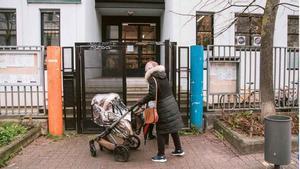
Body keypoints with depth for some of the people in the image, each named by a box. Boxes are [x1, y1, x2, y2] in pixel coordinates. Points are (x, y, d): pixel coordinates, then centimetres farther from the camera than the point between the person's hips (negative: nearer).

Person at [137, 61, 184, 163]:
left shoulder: (153, 78, -14)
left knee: (161, 132, 4)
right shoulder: (163, 76, 10)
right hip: (172, 104, 8)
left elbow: (152, 94, -25)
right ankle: (179, 150, 33)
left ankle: (161, 156, 14)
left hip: (164, 108, -8)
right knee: (173, 129, 20)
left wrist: (142, 101, -13)